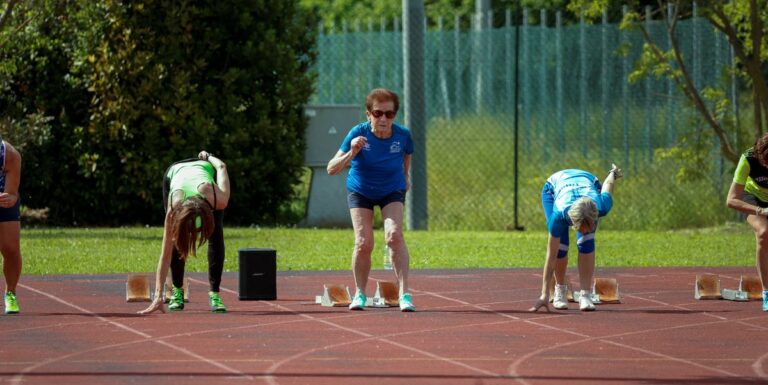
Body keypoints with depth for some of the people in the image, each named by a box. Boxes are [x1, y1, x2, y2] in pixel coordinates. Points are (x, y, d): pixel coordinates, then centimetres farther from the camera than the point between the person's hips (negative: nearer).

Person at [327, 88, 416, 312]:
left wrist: (405, 176, 19)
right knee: (363, 243, -11)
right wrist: (351, 153, -47)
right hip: (360, 191, 0)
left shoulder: (403, 135, -21)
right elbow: (331, 170, -31)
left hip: (392, 191, 0)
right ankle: (360, 294, 11)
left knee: (394, 235, -23)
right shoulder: (358, 134, -27)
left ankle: (404, 294, -22)